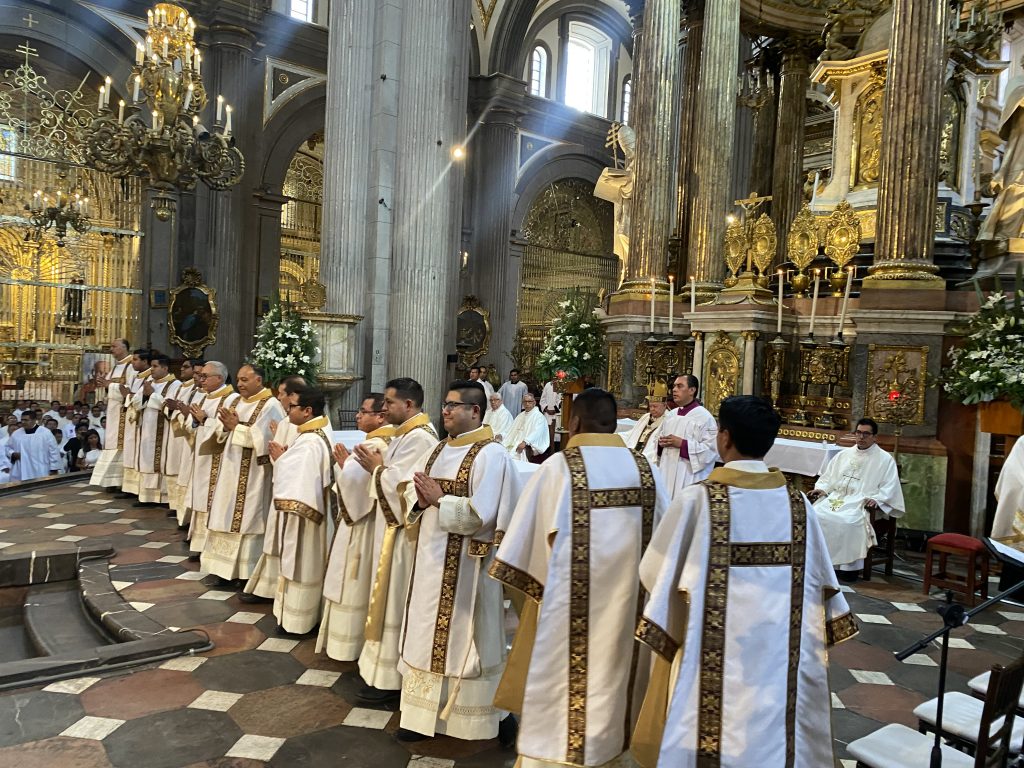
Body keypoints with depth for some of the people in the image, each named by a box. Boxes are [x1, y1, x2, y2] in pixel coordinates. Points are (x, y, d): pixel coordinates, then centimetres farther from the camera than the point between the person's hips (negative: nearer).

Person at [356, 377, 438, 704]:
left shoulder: (419, 438, -20)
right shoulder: (406, 434, 12)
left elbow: (407, 488, -25)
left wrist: (377, 468, -12)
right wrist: (378, 466, 1)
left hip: (403, 531, -10)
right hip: (393, 525, 10)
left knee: (396, 601, -1)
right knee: (389, 598, 17)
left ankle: (391, 676, 10)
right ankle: (385, 665, 29)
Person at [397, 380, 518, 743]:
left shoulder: (490, 455, -15)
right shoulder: (439, 450, 10)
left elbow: (481, 514, -22)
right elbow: (420, 498, 14)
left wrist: (439, 499, -16)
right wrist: (422, 501, -8)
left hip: (465, 565, -8)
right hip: (432, 558, 8)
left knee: (462, 638, 2)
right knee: (429, 637, 13)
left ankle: (491, 717, 19)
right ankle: (426, 713, 26)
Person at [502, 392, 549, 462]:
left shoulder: (539, 416, -1)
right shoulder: (520, 416, 25)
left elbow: (536, 433, -16)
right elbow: (512, 431, 22)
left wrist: (525, 442, -30)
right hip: (514, 444, 6)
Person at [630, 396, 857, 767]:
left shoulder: (696, 500, -16)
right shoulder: (797, 503, -4)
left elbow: (657, 574, -6)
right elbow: (819, 581, 4)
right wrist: (811, 643, 18)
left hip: (717, 657, -3)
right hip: (783, 652, 4)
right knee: (776, 734, 20)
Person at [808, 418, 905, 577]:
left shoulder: (885, 459, 8)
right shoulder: (843, 454, 21)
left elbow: (889, 487, 0)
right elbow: (828, 477, 22)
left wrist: (876, 499, -17)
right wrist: (821, 489, 2)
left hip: (861, 502, -4)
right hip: (835, 497, 4)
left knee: (849, 522, -35)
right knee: (815, 515, -23)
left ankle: (849, 564, -22)